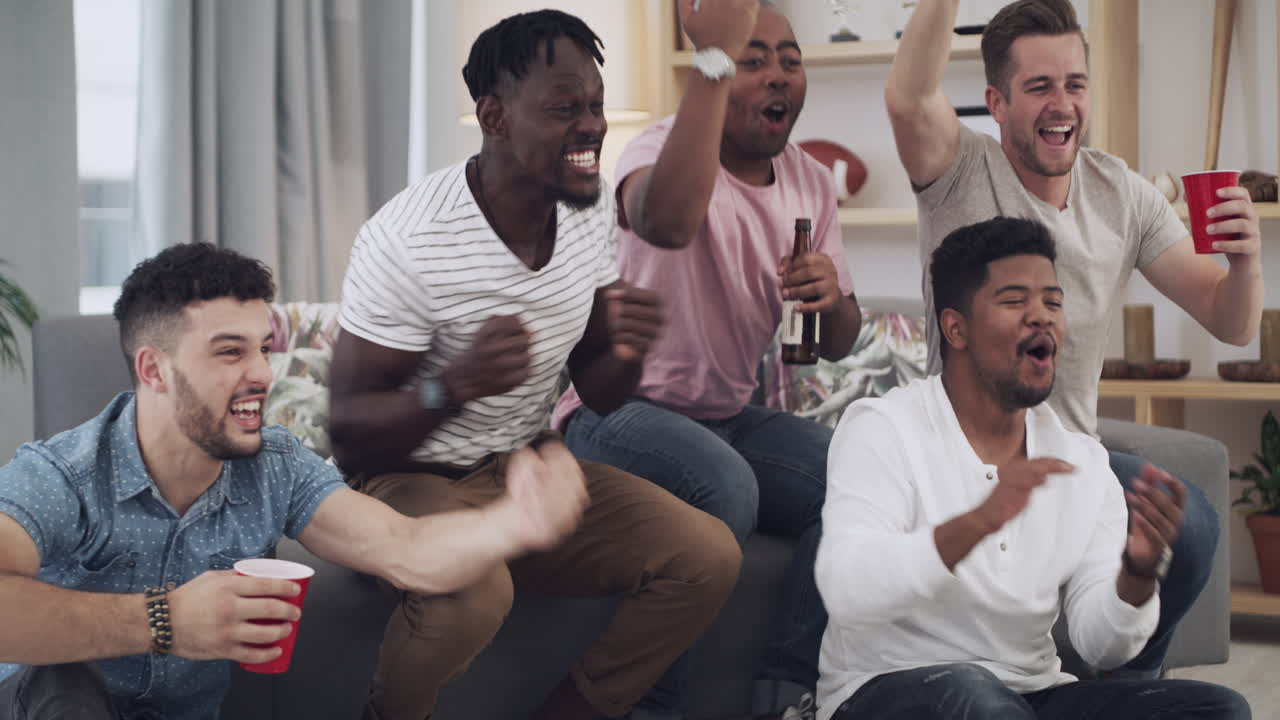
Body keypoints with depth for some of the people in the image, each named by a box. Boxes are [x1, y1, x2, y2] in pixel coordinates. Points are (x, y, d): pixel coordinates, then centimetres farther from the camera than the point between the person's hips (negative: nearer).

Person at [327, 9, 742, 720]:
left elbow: (597, 394, 7)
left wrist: (624, 354, -18)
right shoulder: (407, 240, -21)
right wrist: (455, 385, -38)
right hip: (411, 479, -6)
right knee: (473, 590, -38)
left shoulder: (590, 209, 0)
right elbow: (350, 440, -18)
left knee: (707, 556, -13)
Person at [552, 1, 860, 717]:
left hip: (730, 416, 7)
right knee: (723, 486, -35)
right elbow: (666, 220, -43)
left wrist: (832, 299, -15)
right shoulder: (667, 148, -15)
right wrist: (715, 57, -47)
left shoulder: (812, 183, 7)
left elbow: (838, 344, 10)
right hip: (616, 410, -7)